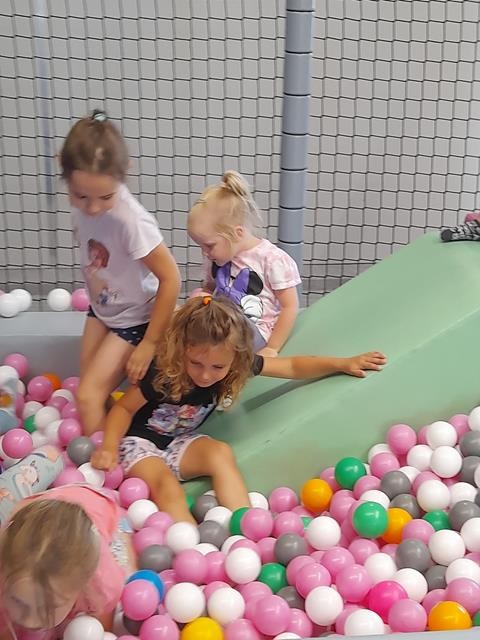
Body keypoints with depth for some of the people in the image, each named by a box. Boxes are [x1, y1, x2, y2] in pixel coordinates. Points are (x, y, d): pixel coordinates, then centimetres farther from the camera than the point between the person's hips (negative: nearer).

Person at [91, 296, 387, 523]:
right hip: (140, 442, -4)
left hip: (179, 442, 4)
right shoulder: (165, 375, -28)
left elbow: (292, 366, -7)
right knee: (166, 486, -31)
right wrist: (110, 446, -26)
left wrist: (343, 363, -12)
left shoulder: (240, 366, -16)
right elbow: (124, 407, -13)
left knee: (221, 453, -25)